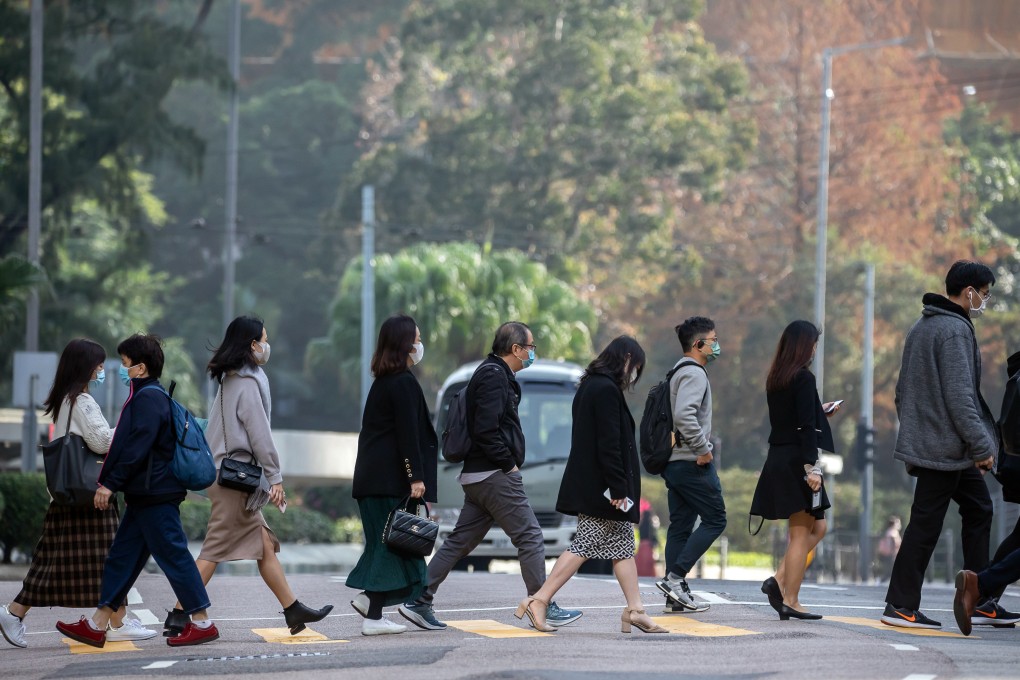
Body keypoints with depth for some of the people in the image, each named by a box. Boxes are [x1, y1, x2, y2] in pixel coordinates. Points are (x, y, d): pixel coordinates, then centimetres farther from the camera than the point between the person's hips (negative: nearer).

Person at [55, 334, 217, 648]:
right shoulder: (148, 396, 17)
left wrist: (111, 483, -19)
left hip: (156, 493, -11)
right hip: (145, 495, 11)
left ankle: (202, 623, -1)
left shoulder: (149, 398, -14)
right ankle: (97, 625, 13)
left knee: (173, 555, -6)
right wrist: (110, 482, 22)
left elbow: (137, 448, -21)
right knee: (122, 555, 10)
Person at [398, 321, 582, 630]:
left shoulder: (491, 373, 20)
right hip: (495, 476, -10)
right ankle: (544, 608, 0)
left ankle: (418, 602, 8)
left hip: (476, 476, 10)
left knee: (460, 541, 9)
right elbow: (485, 429, -22)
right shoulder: (495, 376, -12)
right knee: (530, 536, -4)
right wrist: (509, 463, -15)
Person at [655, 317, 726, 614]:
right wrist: (703, 450, -20)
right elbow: (685, 415, -27)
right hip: (692, 463, -10)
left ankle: (676, 595, 8)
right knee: (714, 519, -4)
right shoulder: (694, 373, -13)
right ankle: (675, 578, -11)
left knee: (680, 527, 9)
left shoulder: (679, 372, 19)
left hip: (674, 463, 10)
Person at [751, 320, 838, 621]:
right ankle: (790, 601, -1)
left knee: (816, 528, 16)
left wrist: (820, 412, 31)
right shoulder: (803, 378, -13)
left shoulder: (776, 379, 13)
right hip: (795, 460, -9)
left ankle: (778, 582, 5)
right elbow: (806, 427, -19)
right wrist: (811, 467, -21)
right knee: (802, 533, -2)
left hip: (778, 459, 9)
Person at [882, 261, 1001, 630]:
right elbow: (960, 396, -22)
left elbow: (902, 391, 20)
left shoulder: (920, 327, 15)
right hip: (945, 446, -10)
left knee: (978, 508, 16)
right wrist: (982, 446, -19)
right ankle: (901, 606, -2)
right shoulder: (955, 330, -16)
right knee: (925, 524, -6)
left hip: (923, 443, 10)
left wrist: (912, 431, 25)